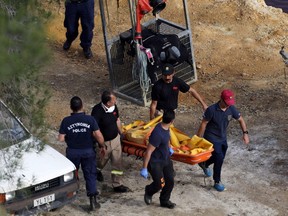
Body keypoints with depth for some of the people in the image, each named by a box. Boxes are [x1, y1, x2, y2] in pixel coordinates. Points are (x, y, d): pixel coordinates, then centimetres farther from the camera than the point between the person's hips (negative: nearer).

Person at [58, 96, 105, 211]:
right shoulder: (90, 119, -14)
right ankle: (93, 201, 3)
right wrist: (102, 146, 3)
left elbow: (61, 139, -11)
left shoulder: (66, 121, -13)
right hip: (88, 152, -1)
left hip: (72, 152, 1)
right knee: (90, 175, 7)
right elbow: (99, 136, -15)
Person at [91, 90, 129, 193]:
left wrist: (121, 134, 18)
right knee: (102, 160, 20)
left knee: (117, 162, 10)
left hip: (115, 139, 6)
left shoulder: (114, 107, -8)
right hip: (104, 142, -5)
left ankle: (117, 184, 23)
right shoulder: (97, 111, -30)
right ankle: (96, 172, 53)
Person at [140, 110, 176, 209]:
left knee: (170, 181, 9)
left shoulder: (166, 128, -6)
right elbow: (148, 151, -29)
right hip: (155, 162, -8)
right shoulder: (157, 134, -33)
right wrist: (144, 168, -26)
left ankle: (164, 201, 30)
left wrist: (169, 147, 17)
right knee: (160, 184, -7)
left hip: (166, 159, 8)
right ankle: (149, 191, 27)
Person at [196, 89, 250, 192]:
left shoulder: (231, 109, -12)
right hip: (211, 138, -6)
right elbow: (203, 124, -17)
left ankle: (204, 164, 50)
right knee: (219, 158, -14)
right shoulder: (211, 110, -26)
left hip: (223, 138, 6)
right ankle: (217, 182, 4)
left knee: (220, 157, 20)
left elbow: (240, 119, 2)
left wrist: (245, 133, -9)